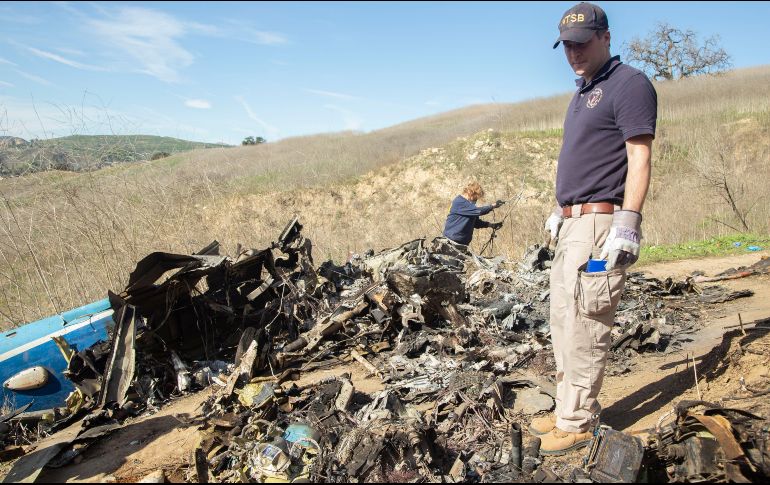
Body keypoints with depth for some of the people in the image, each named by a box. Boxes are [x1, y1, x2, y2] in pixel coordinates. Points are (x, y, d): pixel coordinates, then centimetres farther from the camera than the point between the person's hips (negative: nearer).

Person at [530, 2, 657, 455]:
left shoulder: (629, 84, -6)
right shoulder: (582, 94, 21)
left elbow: (639, 156, -15)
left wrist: (628, 223, -22)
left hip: (601, 223, -10)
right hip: (572, 225, 10)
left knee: (584, 330, -7)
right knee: (564, 322, 13)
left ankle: (577, 423, 5)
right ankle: (571, 408, 25)